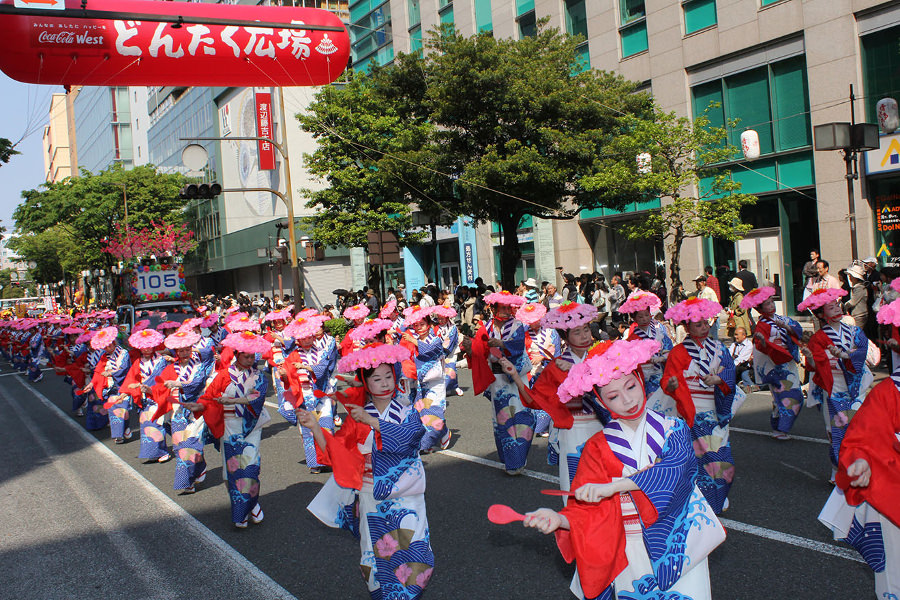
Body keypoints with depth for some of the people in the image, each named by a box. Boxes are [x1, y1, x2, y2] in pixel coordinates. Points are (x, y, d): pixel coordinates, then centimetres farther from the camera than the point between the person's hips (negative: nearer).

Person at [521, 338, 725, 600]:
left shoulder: (673, 429, -3)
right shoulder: (599, 447, -2)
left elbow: (673, 469, -22)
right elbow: (590, 510, -7)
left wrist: (612, 486, -29)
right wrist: (560, 519, -28)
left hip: (679, 540, 0)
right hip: (631, 547, 0)